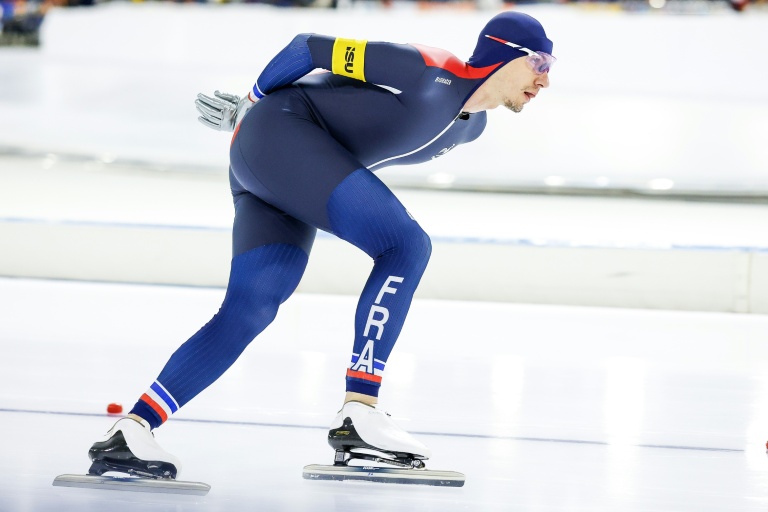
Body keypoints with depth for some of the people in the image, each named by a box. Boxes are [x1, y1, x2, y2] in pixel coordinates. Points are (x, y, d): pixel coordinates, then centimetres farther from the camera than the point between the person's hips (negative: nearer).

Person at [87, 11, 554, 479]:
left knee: (249, 312, -2)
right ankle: (357, 414, -21)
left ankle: (130, 431, -6)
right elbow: (310, 47, -11)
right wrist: (253, 104, 5)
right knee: (406, 245, -19)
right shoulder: (428, 71, -17)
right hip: (279, 134, -9)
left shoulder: (472, 124, 12)